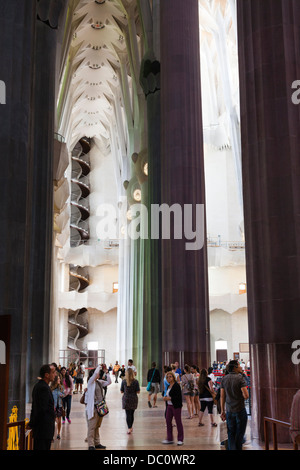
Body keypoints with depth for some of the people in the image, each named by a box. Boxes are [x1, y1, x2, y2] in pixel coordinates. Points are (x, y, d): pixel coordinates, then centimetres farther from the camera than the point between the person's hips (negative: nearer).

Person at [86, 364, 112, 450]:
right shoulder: (91, 381, -7)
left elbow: (109, 382, 11)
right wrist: (99, 367, -6)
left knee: (97, 427, 14)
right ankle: (91, 445, -4)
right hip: (93, 407, -7)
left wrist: (106, 373, 5)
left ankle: (97, 443, 22)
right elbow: (95, 373, -22)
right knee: (92, 427, -6)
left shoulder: (100, 382, 14)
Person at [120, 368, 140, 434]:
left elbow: (121, 391, -2)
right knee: (132, 414, 14)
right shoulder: (135, 381, -8)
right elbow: (138, 392, -7)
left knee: (128, 414, 3)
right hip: (134, 399, 1)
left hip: (126, 399, -1)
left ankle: (129, 428, -1)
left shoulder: (124, 381, -8)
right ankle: (131, 427, 27)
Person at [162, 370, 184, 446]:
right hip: (169, 406, 9)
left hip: (176, 406, -9)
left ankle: (180, 439, 9)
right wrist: (165, 397, 4)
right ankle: (169, 439, 18)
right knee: (168, 421, 8)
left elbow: (178, 397, -20)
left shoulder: (176, 385, -14)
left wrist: (169, 398, -21)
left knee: (178, 422, 0)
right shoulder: (169, 386, 13)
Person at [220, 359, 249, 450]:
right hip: (240, 411, -4)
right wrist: (243, 397, 6)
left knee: (231, 435, 9)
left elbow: (222, 396, 5)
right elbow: (246, 396, -17)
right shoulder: (240, 378, -12)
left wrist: (222, 411, 10)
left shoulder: (224, 379, 3)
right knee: (239, 434, 10)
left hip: (229, 411, 4)